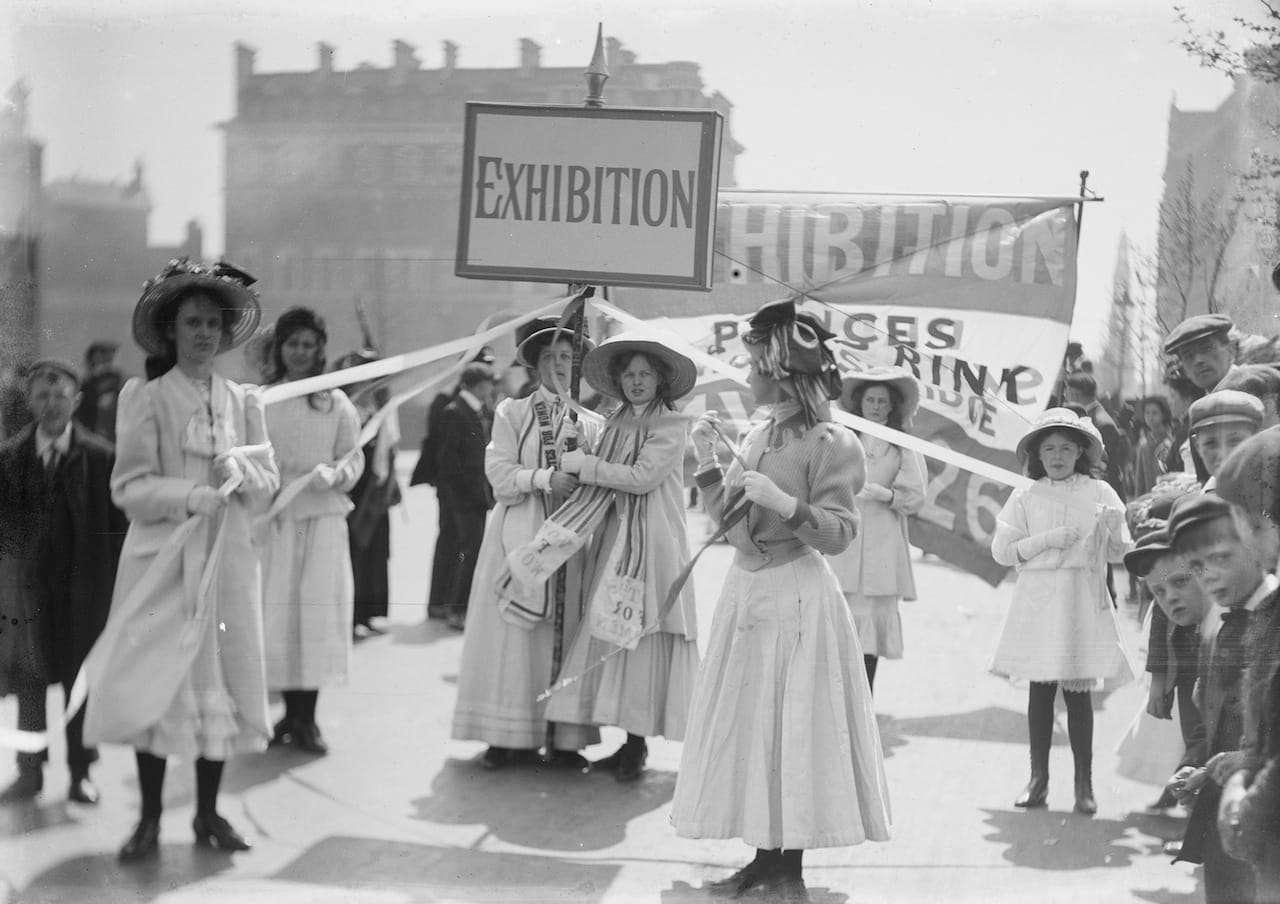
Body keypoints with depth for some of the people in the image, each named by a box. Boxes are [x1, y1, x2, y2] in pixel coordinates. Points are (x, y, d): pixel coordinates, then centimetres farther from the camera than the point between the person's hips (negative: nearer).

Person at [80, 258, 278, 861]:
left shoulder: (244, 402, 10)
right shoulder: (144, 398, 0)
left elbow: (269, 485, 7)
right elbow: (129, 487, -6)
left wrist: (241, 469, -14)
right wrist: (190, 495, -21)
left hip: (227, 557, 3)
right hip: (161, 557, -3)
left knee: (222, 676, 5)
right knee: (157, 680, -3)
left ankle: (208, 813, 17)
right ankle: (149, 818, 9)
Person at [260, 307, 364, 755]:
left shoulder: (336, 402, 5)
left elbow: (355, 457, 6)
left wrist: (334, 473, -13)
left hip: (322, 518, -1)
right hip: (273, 517, 1)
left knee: (317, 613, -5)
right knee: (276, 613, 0)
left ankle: (307, 719, 3)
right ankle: (291, 713, 12)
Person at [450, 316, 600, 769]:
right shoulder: (511, 412, 9)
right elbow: (501, 476, -2)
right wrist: (545, 479, -14)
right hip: (520, 533, -1)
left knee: (569, 632, -2)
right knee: (515, 634, -3)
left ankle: (565, 738, 3)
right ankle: (513, 735, 3)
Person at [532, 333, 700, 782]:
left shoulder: (671, 426, -4)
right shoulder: (615, 424, 15)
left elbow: (642, 477, -15)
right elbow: (603, 486, 14)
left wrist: (585, 464, -8)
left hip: (653, 543, -6)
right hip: (613, 540, 6)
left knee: (641, 639, -6)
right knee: (613, 638, 3)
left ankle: (638, 745, -1)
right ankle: (630, 741, 9)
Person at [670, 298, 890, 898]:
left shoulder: (832, 444, -11)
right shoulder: (757, 437, 11)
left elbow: (839, 533, -15)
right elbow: (728, 519, 14)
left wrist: (780, 500, -26)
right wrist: (706, 459, 5)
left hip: (798, 599, -8)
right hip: (746, 591, 8)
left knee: (795, 727, -1)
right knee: (749, 725, 9)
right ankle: (765, 854, 17)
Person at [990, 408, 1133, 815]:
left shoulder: (1099, 493, 5)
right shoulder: (1025, 497, 5)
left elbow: (1119, 553, 6)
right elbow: (1002, 551, 0)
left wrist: (1111, 530, -15)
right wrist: (1047, 540, -10)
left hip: (1083, 601, -1)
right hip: (1037, 597, 1)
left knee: (1078, 690, -1)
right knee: (1040, 689, 3)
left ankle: (1084, 782, 8)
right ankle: (1038, 777, 13)